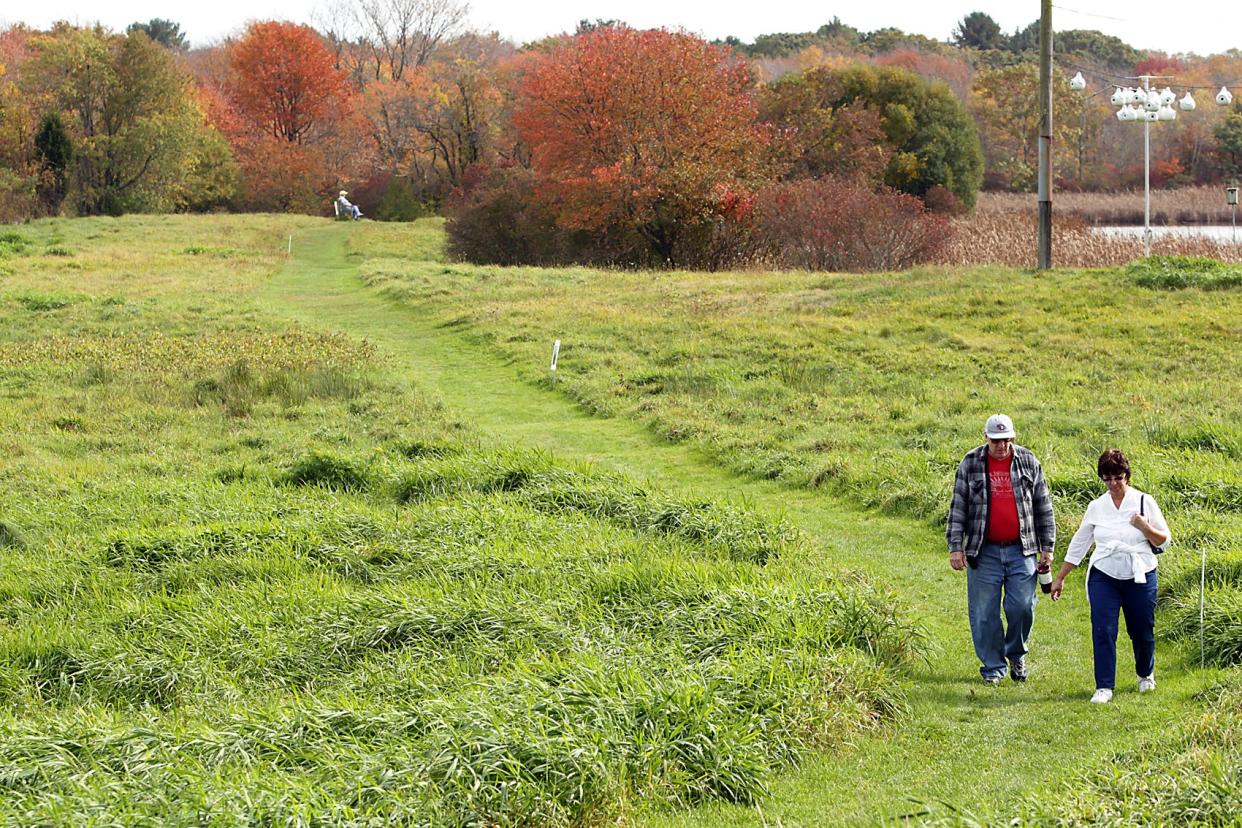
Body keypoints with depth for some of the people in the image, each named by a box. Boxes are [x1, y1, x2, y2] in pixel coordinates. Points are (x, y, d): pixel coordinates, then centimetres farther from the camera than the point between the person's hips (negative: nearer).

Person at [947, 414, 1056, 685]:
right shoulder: (970, 464, 2)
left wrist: (1047, 547, 6)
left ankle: (1016, 654, 20)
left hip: (1021, 550, 0)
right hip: (984, 551, 0)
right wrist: (955, 546, -4)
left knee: (1022, 606, -5)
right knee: (985, 612, 1)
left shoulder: (1028, 462, 6)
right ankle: (993, 667, 13)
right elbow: (958, 507, 3)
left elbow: (1043, 507, 10)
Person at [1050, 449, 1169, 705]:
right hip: (1104, 577, 1)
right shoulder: (1096, 507, 5)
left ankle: (1146, 674, 36)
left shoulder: (1144, 502, -1)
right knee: (1103, 631, -11)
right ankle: (1104, 688, -7)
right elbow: (1079, 543, 12)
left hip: (1139, 577, -1)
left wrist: (1144, 527, -19)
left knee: (1142, 631, 8)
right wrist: (1060, 578, 12)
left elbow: (1163, 540, 2)